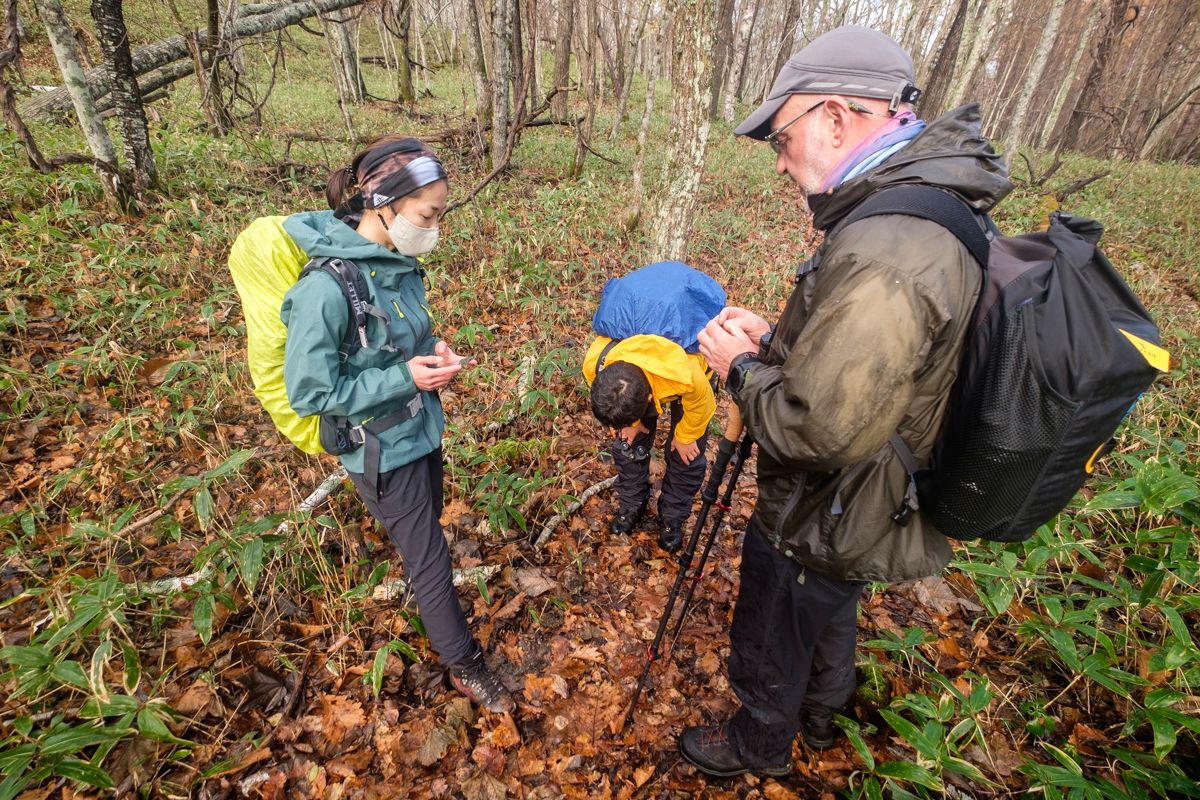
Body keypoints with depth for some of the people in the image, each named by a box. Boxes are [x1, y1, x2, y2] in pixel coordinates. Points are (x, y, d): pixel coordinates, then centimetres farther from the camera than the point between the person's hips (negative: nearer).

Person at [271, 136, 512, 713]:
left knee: (422, 540, 25)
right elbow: (309, 392, -21)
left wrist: (434, 350, -8)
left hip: (422, 429, 7)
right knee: (430, 556, 7)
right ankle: (465, 666, 29)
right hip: (382, 450, -7)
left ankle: (432, 615, 50)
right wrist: (405, 378, -25)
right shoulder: (325, 288, -27)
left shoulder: (400, 264, -4)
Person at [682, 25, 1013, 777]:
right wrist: (776, 339, -3)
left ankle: (758, 747, 49)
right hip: (868, 517, 9)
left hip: (819, 530, -9)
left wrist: (742, 367, -18)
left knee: (769, 647, 20)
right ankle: (819, 716, 62)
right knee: (829, 622, 34)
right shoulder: (937, 214, -2)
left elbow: (810, 431, -35)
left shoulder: (881, 257, -36)